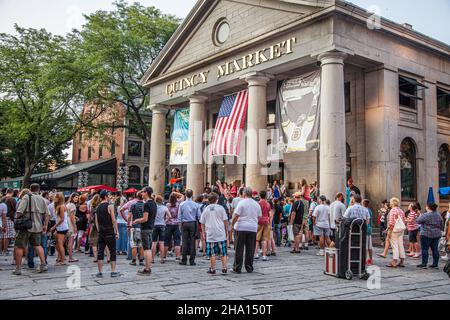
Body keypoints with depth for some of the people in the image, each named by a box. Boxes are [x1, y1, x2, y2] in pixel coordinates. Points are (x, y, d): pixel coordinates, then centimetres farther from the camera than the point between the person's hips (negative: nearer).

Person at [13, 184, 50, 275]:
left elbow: (19, 211, -14)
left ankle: (18, 268, 6)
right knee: (38, 245, 15)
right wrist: (45, 225, 15)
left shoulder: (26, 197, -5)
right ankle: (43, 265, 9)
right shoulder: (42, 199, 10)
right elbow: (47, 214, 9)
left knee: (19, 246, 4)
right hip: (37, 227, 5)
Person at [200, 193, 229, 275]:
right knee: (223, 253, 8)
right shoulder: (220, 208, 0)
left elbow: (202, 222, 8)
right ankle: (224, 269, 8)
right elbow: (225, 220, 1)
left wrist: (204, 233, 17)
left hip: (210, 234, 0)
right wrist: (226, 230, 12)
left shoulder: (206, 209, 4)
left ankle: (212, 269, 7)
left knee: (212, 253, 4)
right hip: (221, 234, 0)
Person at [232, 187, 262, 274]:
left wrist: (232, 224, 2)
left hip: (242, 228, -4)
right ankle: (249, 268, 13)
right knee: (250, 249, 9)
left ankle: (237, 268, 5)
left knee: (239, 248, 2)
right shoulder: (257, 204, 9)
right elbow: (259, 217, 15)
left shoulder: (242, 202, -7)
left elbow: (236, 215, -11)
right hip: (253, 228, 4)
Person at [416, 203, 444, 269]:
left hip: (426, 234, -7)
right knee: (435, 249, 9)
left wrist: (420, 216, 9)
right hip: (437, 235, 7)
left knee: (425, 249, -2)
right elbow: (442, 225, 16)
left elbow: (418, 221, -9)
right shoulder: (439, 215, 9)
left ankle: (424, 264, -1)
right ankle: (435, 264, 11)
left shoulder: (426, 215, -14)